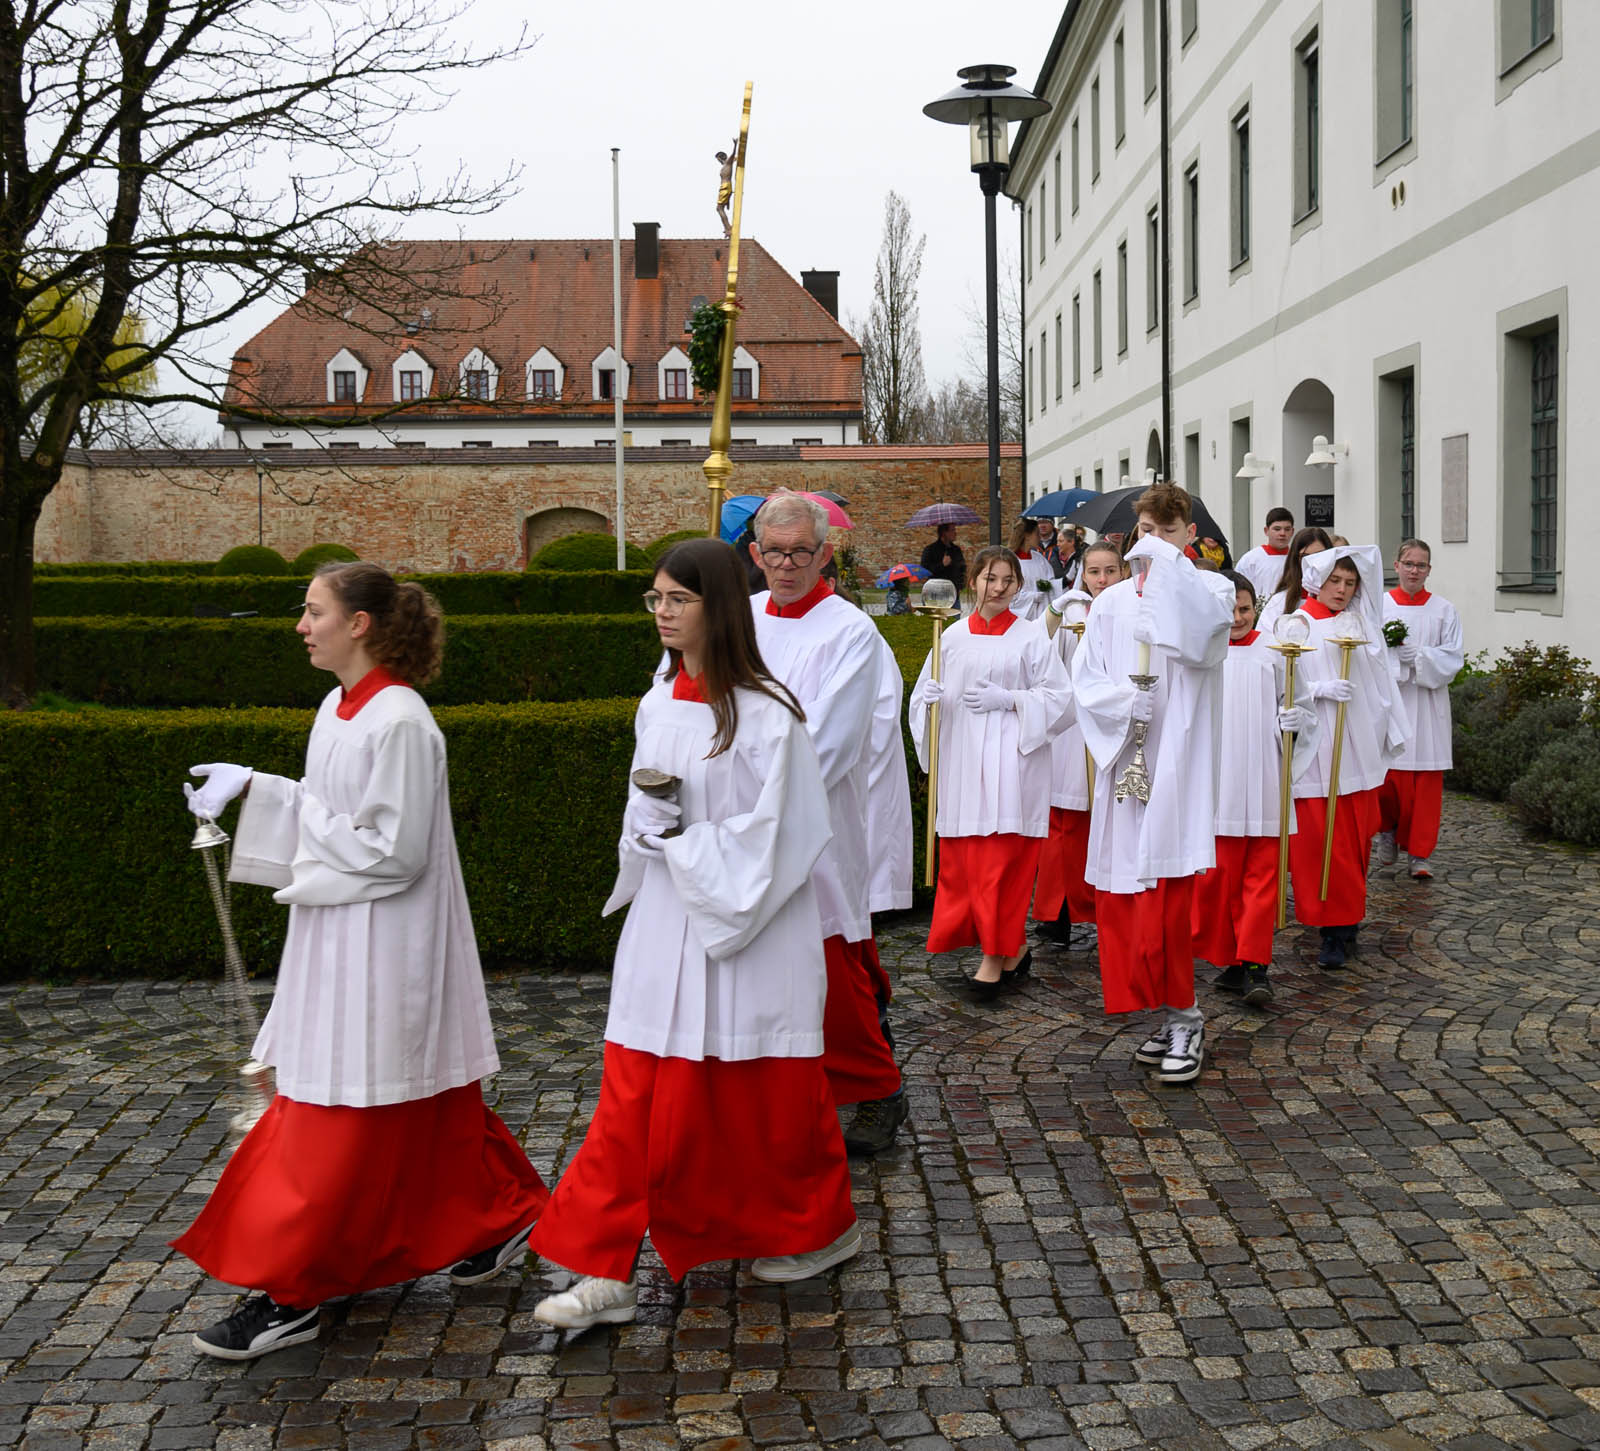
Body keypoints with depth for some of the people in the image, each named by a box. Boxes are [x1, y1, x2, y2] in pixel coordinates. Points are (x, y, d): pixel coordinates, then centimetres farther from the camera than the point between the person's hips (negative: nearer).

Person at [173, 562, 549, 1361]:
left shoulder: (399, 723, -20)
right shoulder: (337, 709, 8)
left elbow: (393, 851, -21)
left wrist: (296, 811, -13)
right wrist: (253, 789, 5)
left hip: (381, 948, -9)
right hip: (338, 939, 9)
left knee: (342, 1120, -1)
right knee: (422, 1109, 18)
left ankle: (292, 1292, 8)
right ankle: (496, 1217, 35)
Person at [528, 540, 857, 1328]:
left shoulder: (763, 715, -13)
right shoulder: (657, 704, 7)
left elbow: (785, 834, -14)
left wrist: (689, 840, -14)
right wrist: (658, 827, -8)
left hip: (747, 934, -6)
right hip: (663, 926, 6)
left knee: (765, 1100, 9)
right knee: (633, 1100, 3)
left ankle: (822, 1227, 32)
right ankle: (605, 1271, 8)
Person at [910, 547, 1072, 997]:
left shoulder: (1031, 638, 2)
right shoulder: (954, 636, 10)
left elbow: (1058, 698, 0)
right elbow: (925, 693, 15)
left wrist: (1008, 699, -12)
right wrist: (930, 698, -8)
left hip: (1011, 763, -4)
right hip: (961, 761, 4)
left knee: (1001, 858, -6)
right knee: (963, 860, 4)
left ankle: (996, 956, 3)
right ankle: (1014, 948, 18)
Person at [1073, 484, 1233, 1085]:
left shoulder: (1209, 588, 2)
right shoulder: (1112, 602, 12)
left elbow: (1198, 640, -20)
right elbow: (1085, 679, 7)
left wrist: (1165, 561, -16)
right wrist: (1125, 699, -12)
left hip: (1178, 759, -4)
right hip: (1125, 759, 4)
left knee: (1168, 893, -10)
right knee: (1121, 894, 4)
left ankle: (1184, 1017, 4)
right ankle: (1173, 1012, 18)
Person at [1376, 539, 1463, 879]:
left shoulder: (1444, 611, 7)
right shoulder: (1379, 605, 4)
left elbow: (1454, 657, 1)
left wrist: (1418, 656, -14)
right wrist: (1394, 654, -19)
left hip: (1428, 703, 1)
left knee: (1427, 780, 0)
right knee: (1387, 774, -4)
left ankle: (1419, 854, 8)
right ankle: (1388, 829, 25)